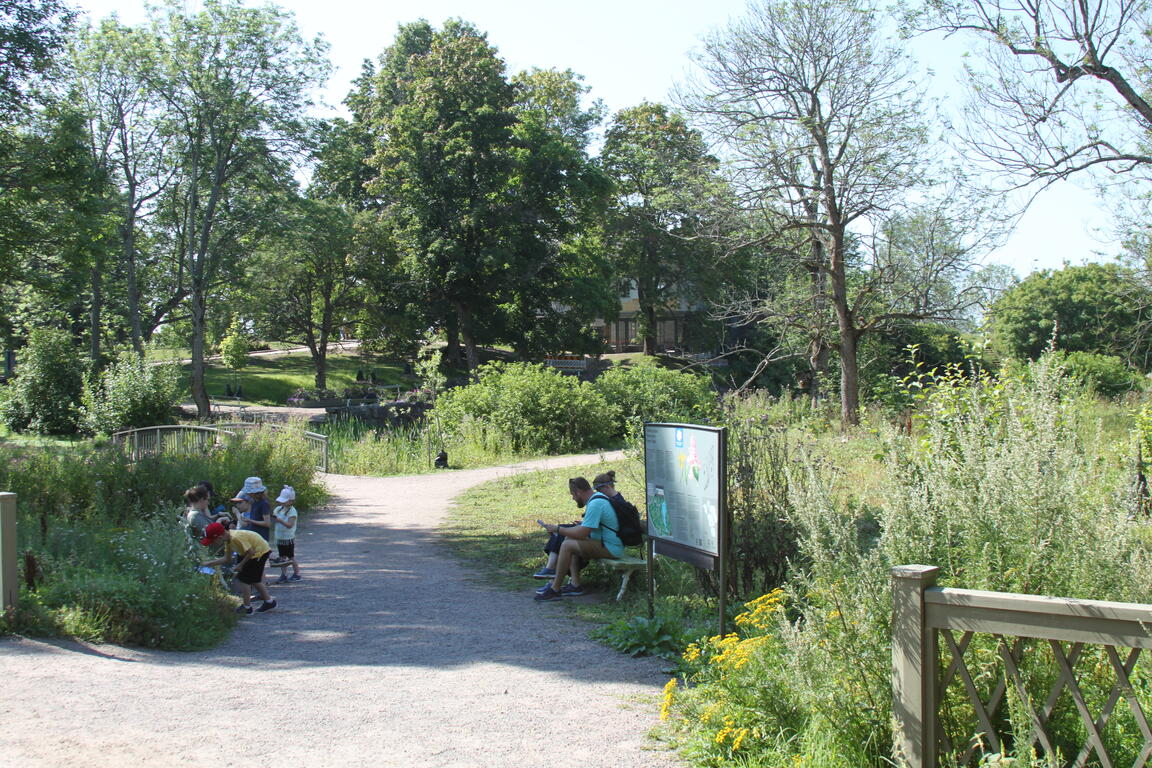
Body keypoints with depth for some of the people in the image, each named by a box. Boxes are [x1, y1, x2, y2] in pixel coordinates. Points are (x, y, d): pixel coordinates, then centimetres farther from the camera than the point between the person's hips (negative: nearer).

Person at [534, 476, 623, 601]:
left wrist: (557, 529, -10)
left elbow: (581, 534, -21)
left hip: (610, 548, -11)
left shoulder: (595, 504, -20)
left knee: (567, 545, -17)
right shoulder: (597, 497, 13)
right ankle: (575, 584, 5)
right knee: (569, 539, 11)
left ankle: (554, 589, -9)